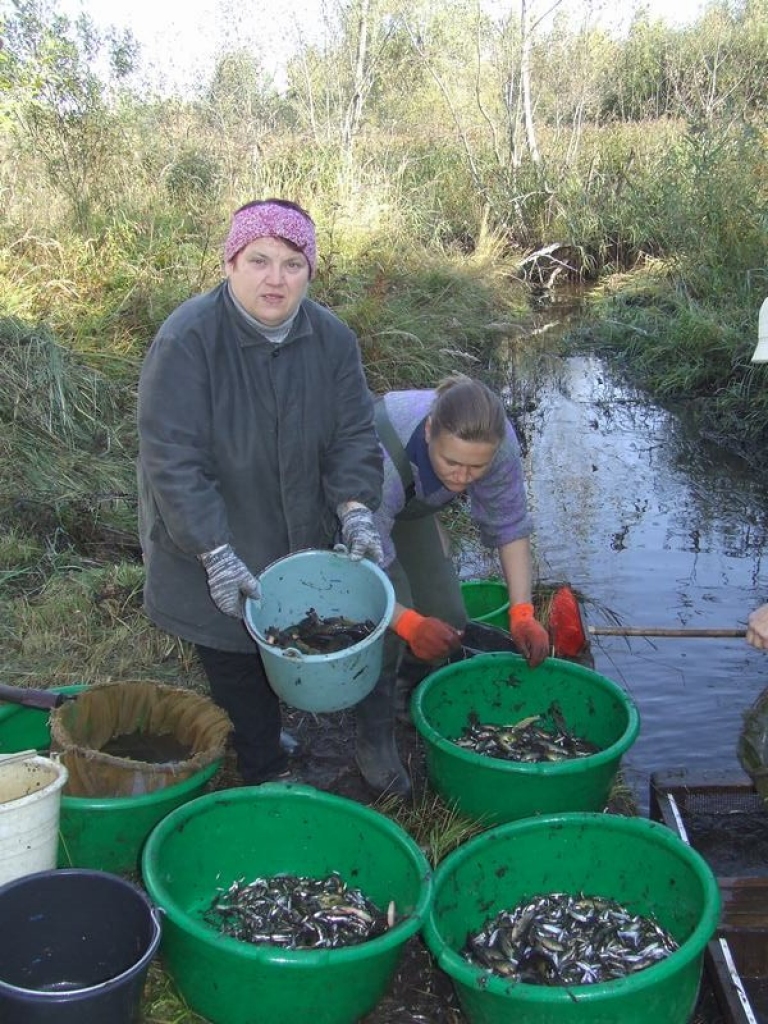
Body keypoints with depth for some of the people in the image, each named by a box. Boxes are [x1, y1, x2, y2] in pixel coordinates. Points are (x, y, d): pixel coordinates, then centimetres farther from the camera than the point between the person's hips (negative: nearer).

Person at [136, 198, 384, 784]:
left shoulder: (332, 339, -7)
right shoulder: (186, 341, -23)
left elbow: (353, 435, -5)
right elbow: (174, 462, -25)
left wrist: (355, 509, -23)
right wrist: (216, 555, -30)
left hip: (304, 540, 5)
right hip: (213, 548, -4)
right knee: (239, 674, 3)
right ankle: (265, 778, 24)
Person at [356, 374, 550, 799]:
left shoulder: (497, 442, -31)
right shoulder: (381, 459, -46)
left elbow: (509, 525, -17)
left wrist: (522, 613, -25)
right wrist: (408, 623, -55)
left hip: (410, 508, 5)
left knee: (447, 620, 1)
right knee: (387, 623, -20)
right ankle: (374, 740, 1)